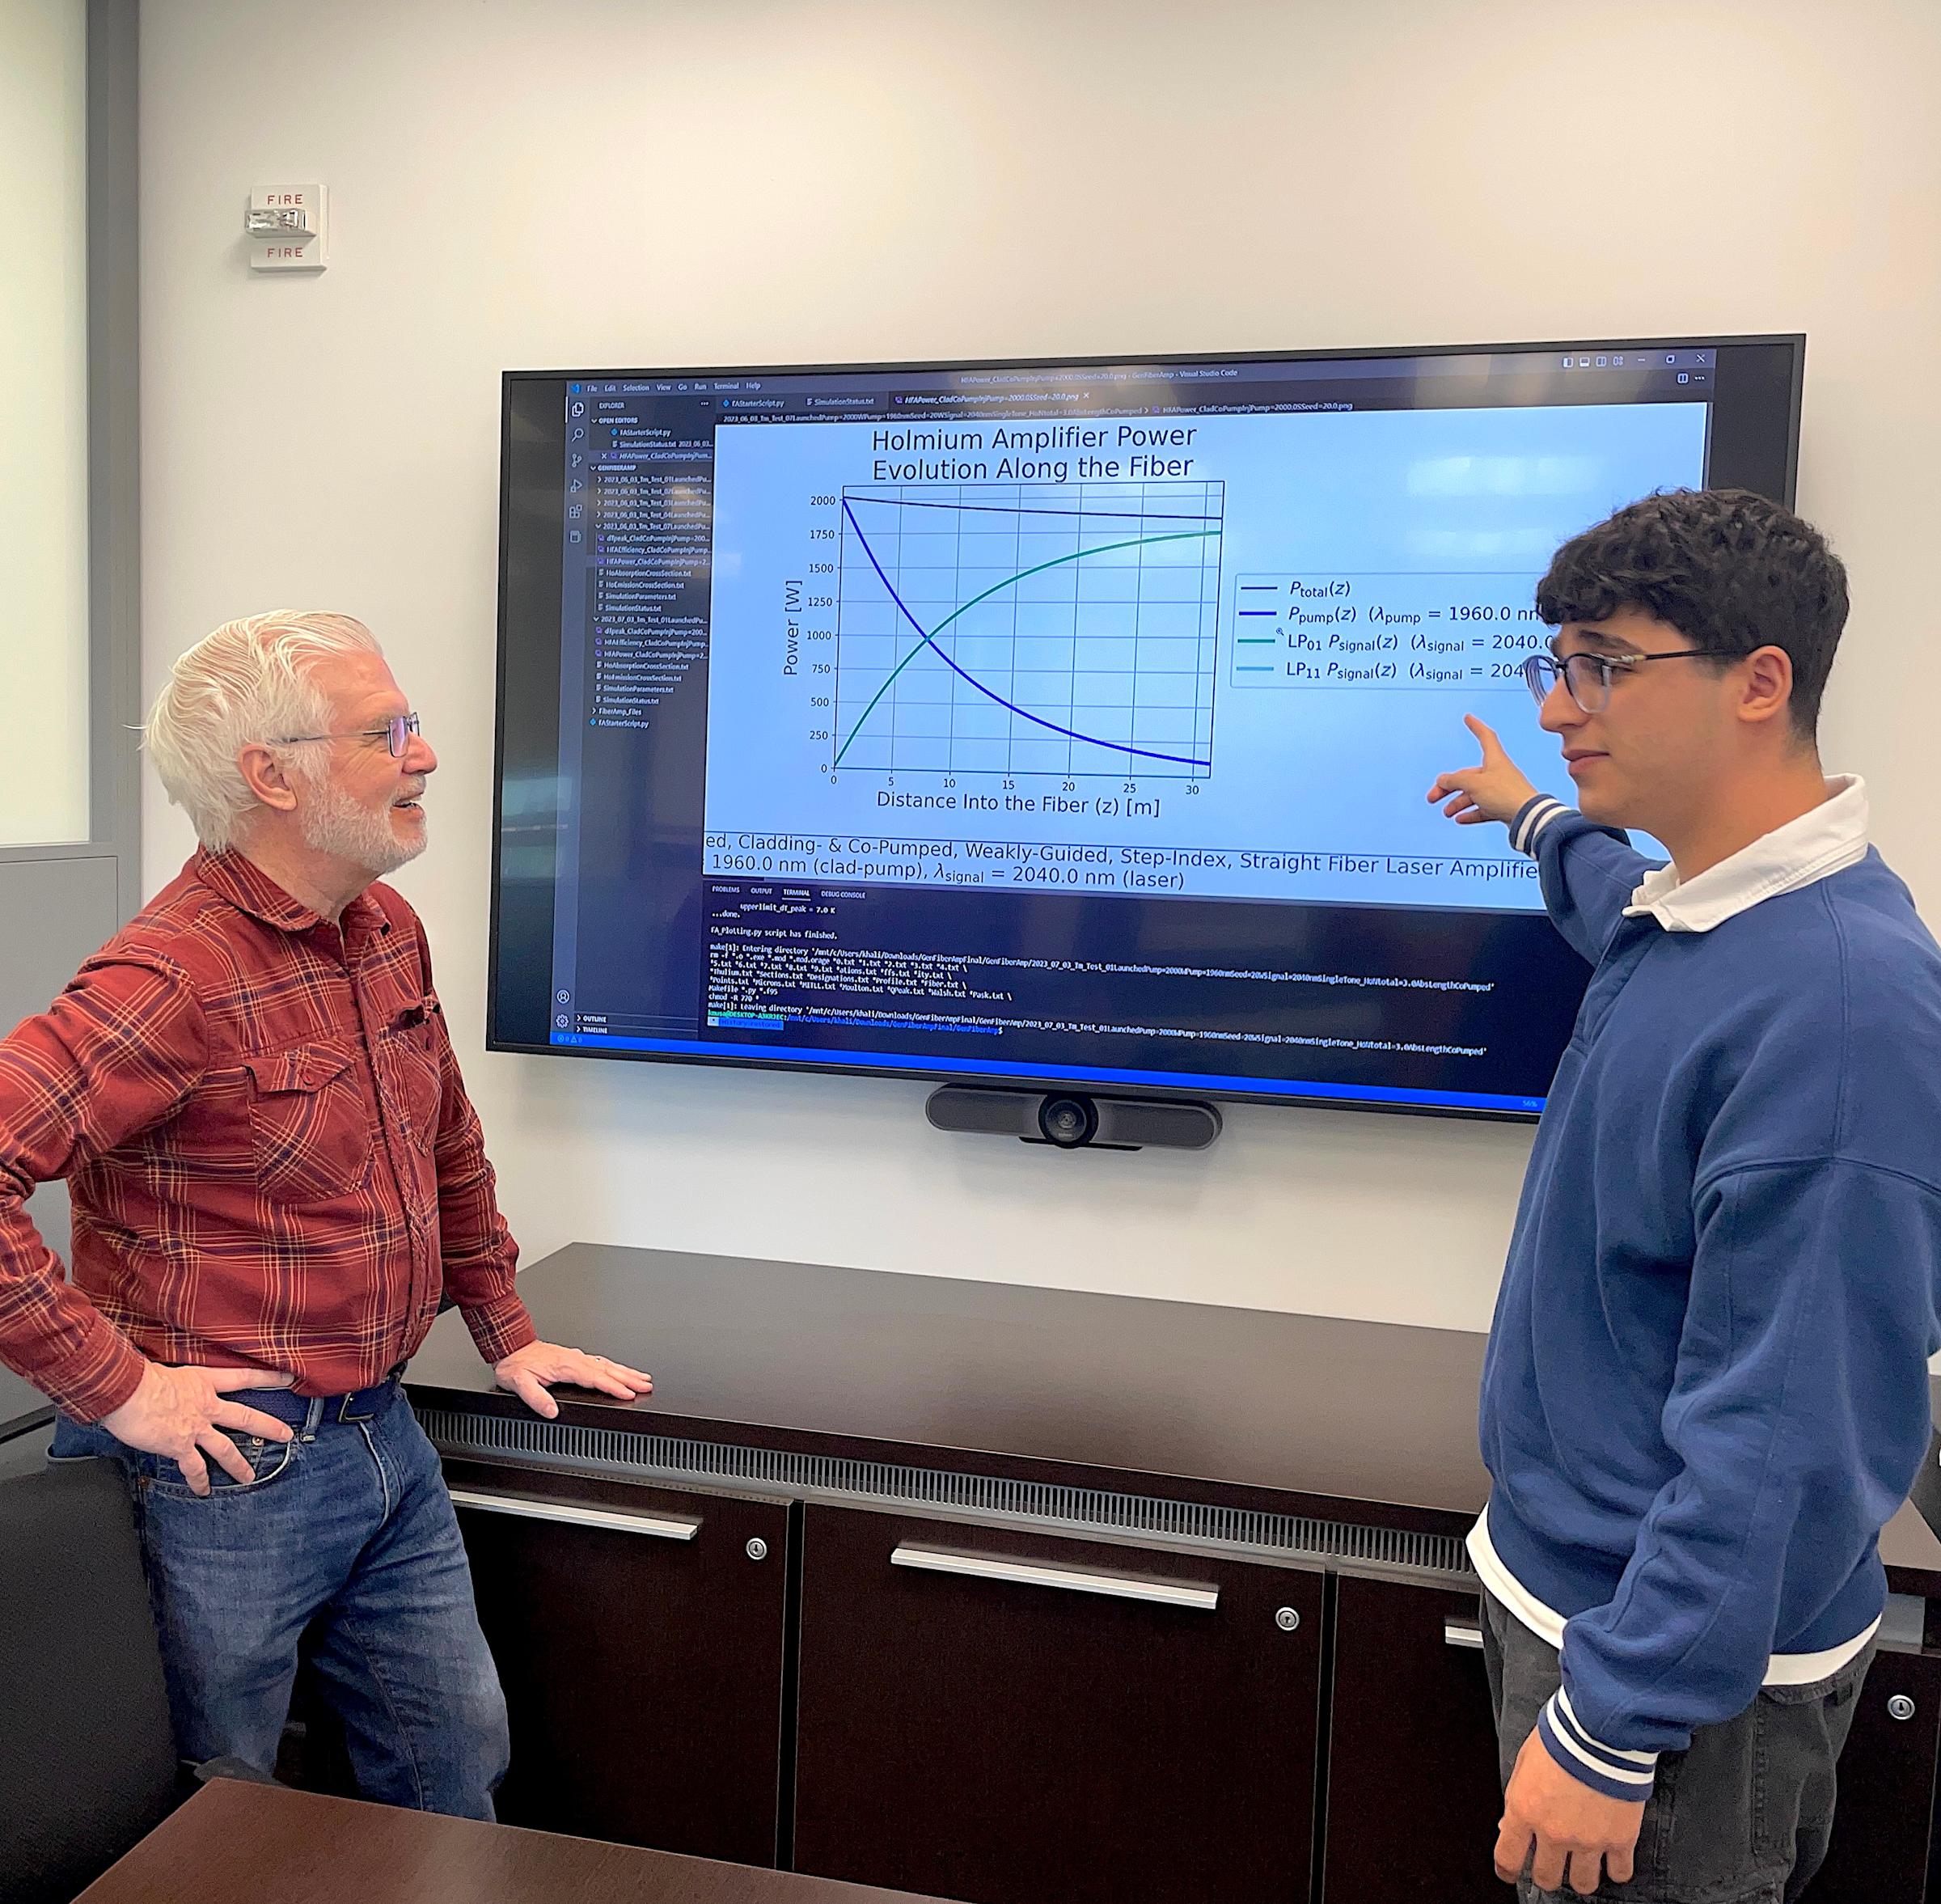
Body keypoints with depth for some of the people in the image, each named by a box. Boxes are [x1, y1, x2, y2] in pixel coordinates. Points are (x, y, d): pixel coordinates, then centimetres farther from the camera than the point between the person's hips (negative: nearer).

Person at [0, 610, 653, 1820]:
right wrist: (114, 1385, -25)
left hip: (385, 1439, 7)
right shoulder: (180, 975, -23)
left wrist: (505, 1333, 19)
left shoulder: (391, 934, 5)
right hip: (231, 1462, -7)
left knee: (458, 1765, 19)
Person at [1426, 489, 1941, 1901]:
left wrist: (1611, 1727, -25)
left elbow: (1792, 1427, -29)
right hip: (1567, 1569, 9)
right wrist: (1542, 822, 42)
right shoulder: (1684, 913, -1)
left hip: (1684, 1660, -8)